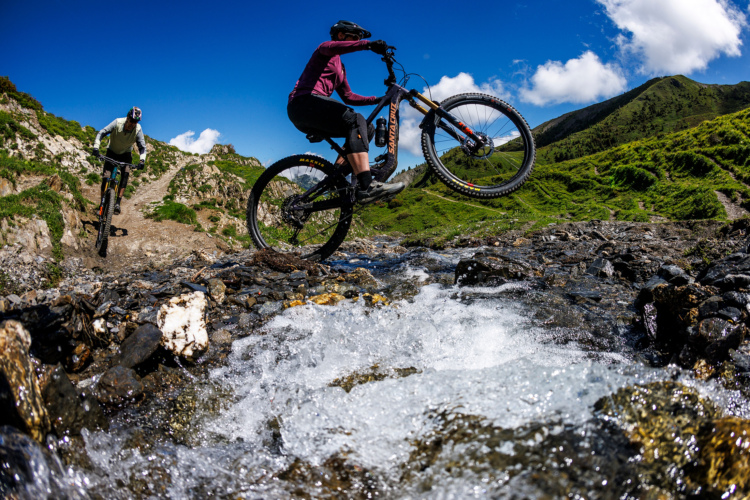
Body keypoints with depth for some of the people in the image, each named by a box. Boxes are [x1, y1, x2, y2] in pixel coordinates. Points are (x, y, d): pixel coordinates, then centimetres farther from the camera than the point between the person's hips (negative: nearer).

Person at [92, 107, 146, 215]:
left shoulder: (138, 129, -22)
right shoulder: (118, 123, -24)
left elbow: (142, 147, -17)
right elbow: (101, 133, -22)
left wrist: (142, 160, -34)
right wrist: (96, 148, -34)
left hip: (125, 154, 1)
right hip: (112, 152, 0)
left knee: (126, 173, -24)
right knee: (106, 176, -12)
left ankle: (118, 202, -23)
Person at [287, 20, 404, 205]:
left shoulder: (340, 67, 32)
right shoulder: (324, 49, 6)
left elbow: (348, 96, 28)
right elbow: (332, 47, -19)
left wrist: (379, 99, 18)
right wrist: (369, 44, -34)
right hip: (304, 103, -9)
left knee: (367, 128, 2)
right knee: (356, 120, -29)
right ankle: (367, 187, -44)